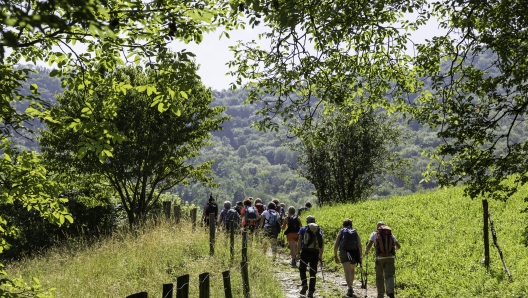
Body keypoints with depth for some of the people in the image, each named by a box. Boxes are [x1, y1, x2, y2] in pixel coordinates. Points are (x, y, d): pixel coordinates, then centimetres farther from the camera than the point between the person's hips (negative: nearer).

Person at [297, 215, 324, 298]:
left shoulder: (303, 229, 7)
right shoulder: (319, 230, 14)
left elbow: (299, 241, -3)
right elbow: (322, 243, 7)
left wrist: (298, 252, -4)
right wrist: (321, 255, 11)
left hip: (305, 251, -2)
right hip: (315, 253, 2)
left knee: (302, 269, 17)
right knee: (313, 272, 6)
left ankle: (304, 284, -3)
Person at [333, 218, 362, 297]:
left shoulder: (341, 232, 10)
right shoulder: (355, 232, 13)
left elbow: (336, 245, 4)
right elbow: (360, 246, 5)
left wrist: (335, 256, 11)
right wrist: (360, 257, 10)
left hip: (344, 253, -2)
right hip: (354, 253, 2)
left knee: (347, 271, -6)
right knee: (352, 271, 22)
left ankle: (350, 288, -22)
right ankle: (350, 286, 33)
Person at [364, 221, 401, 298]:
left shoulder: (374, 234, 6)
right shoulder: (390, 234, 12)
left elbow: (369, 245, -6)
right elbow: (398, 246, 8)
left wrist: (366, 251, 13)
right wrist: (394, 249, 30)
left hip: (380, 258, -1)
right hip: (390, 257, 1)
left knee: (379, 277, 14)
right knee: (389, 276, 0)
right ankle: (391, 292, -24)